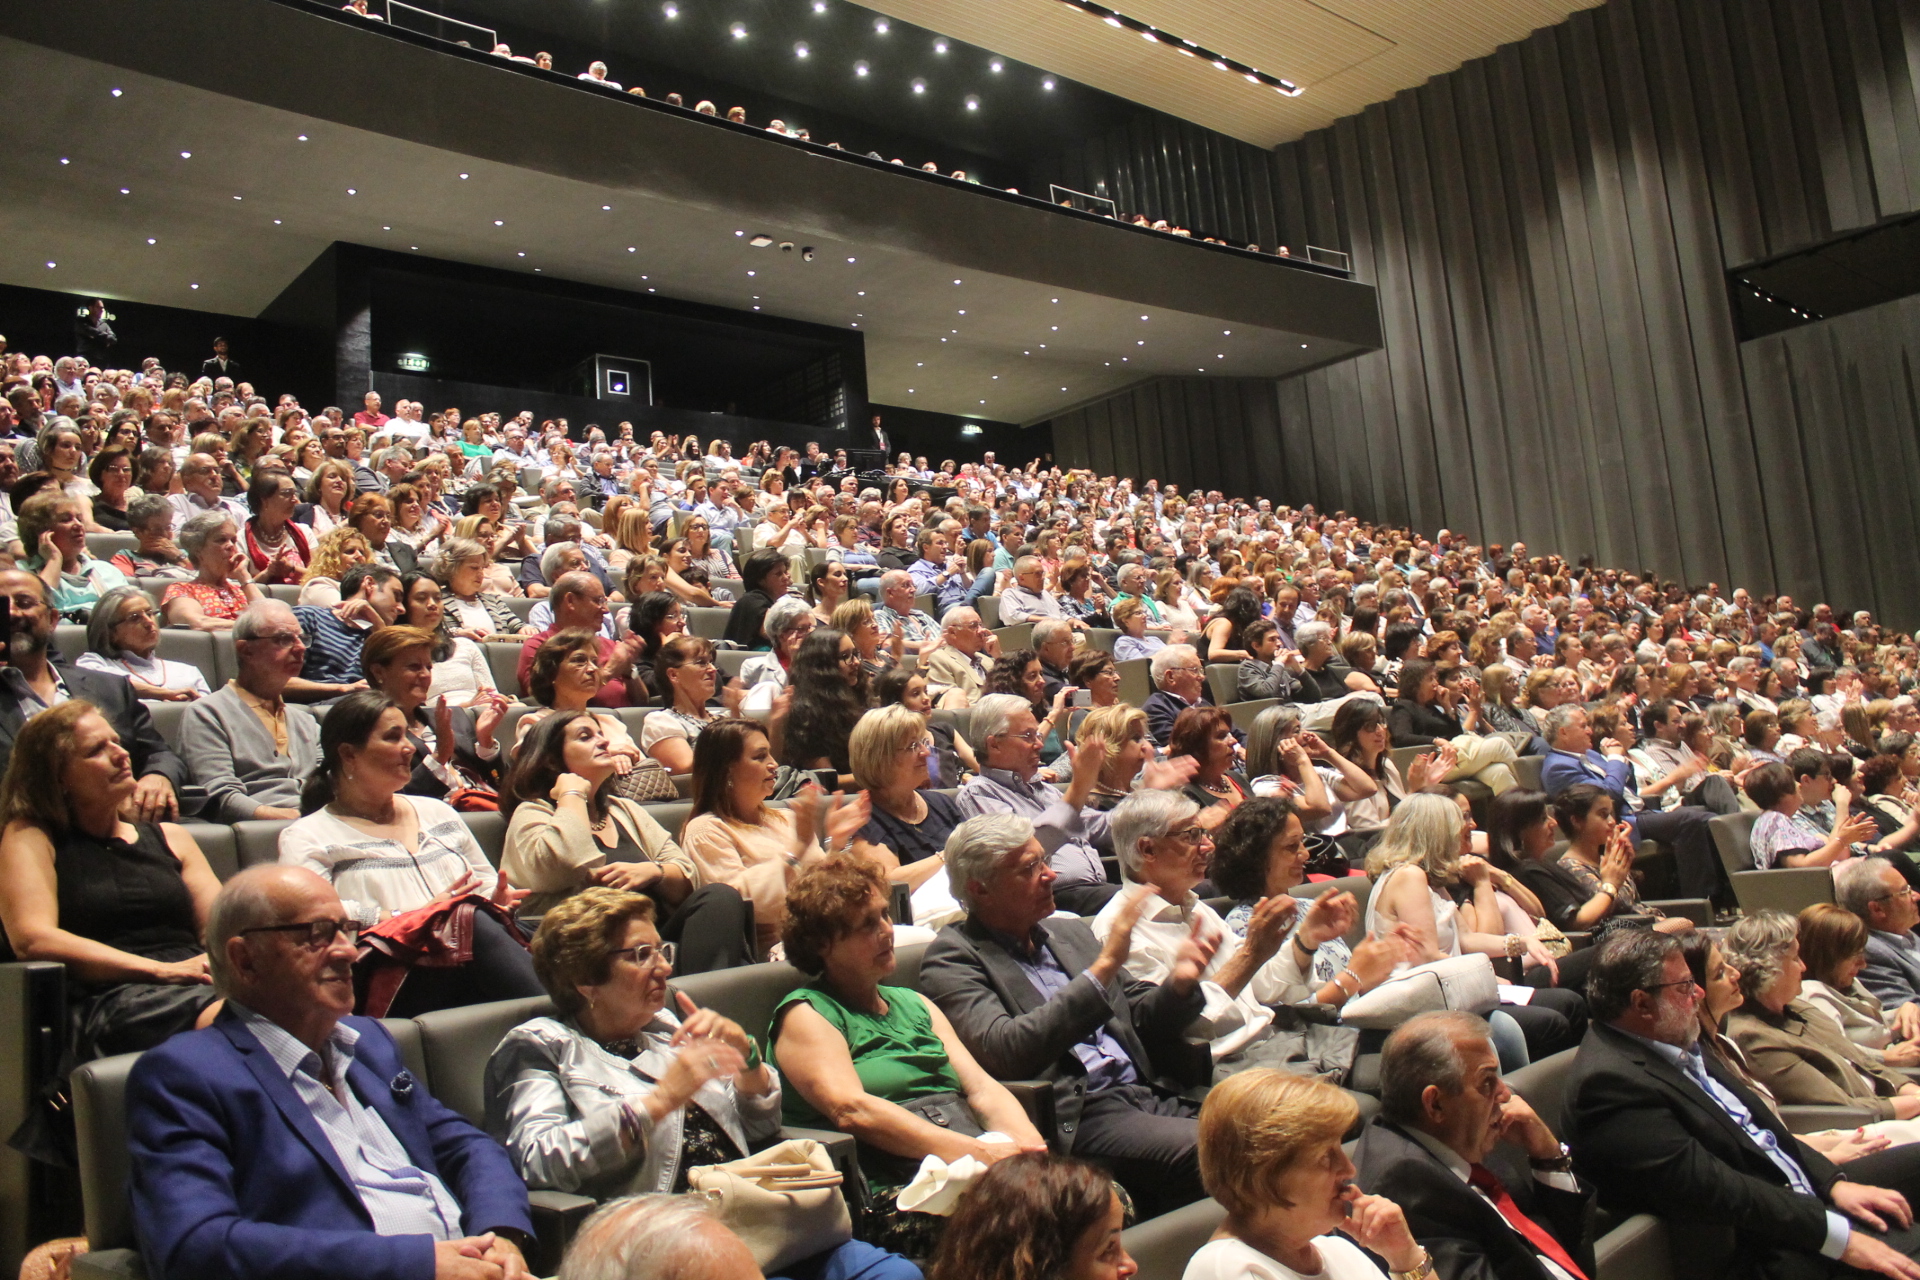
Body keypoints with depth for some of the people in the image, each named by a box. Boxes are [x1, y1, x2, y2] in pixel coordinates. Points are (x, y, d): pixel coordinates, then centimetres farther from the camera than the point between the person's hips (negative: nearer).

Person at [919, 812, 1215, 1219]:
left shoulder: (1071, 933, 20)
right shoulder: (952, 956, -1)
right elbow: (1005, 1052, -18)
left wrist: (1178, 984, 1)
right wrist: (1103, 967, -17)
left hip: (1150, 1094, 7)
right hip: (1075, 1117, -7)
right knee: (1200, 1152, -30)